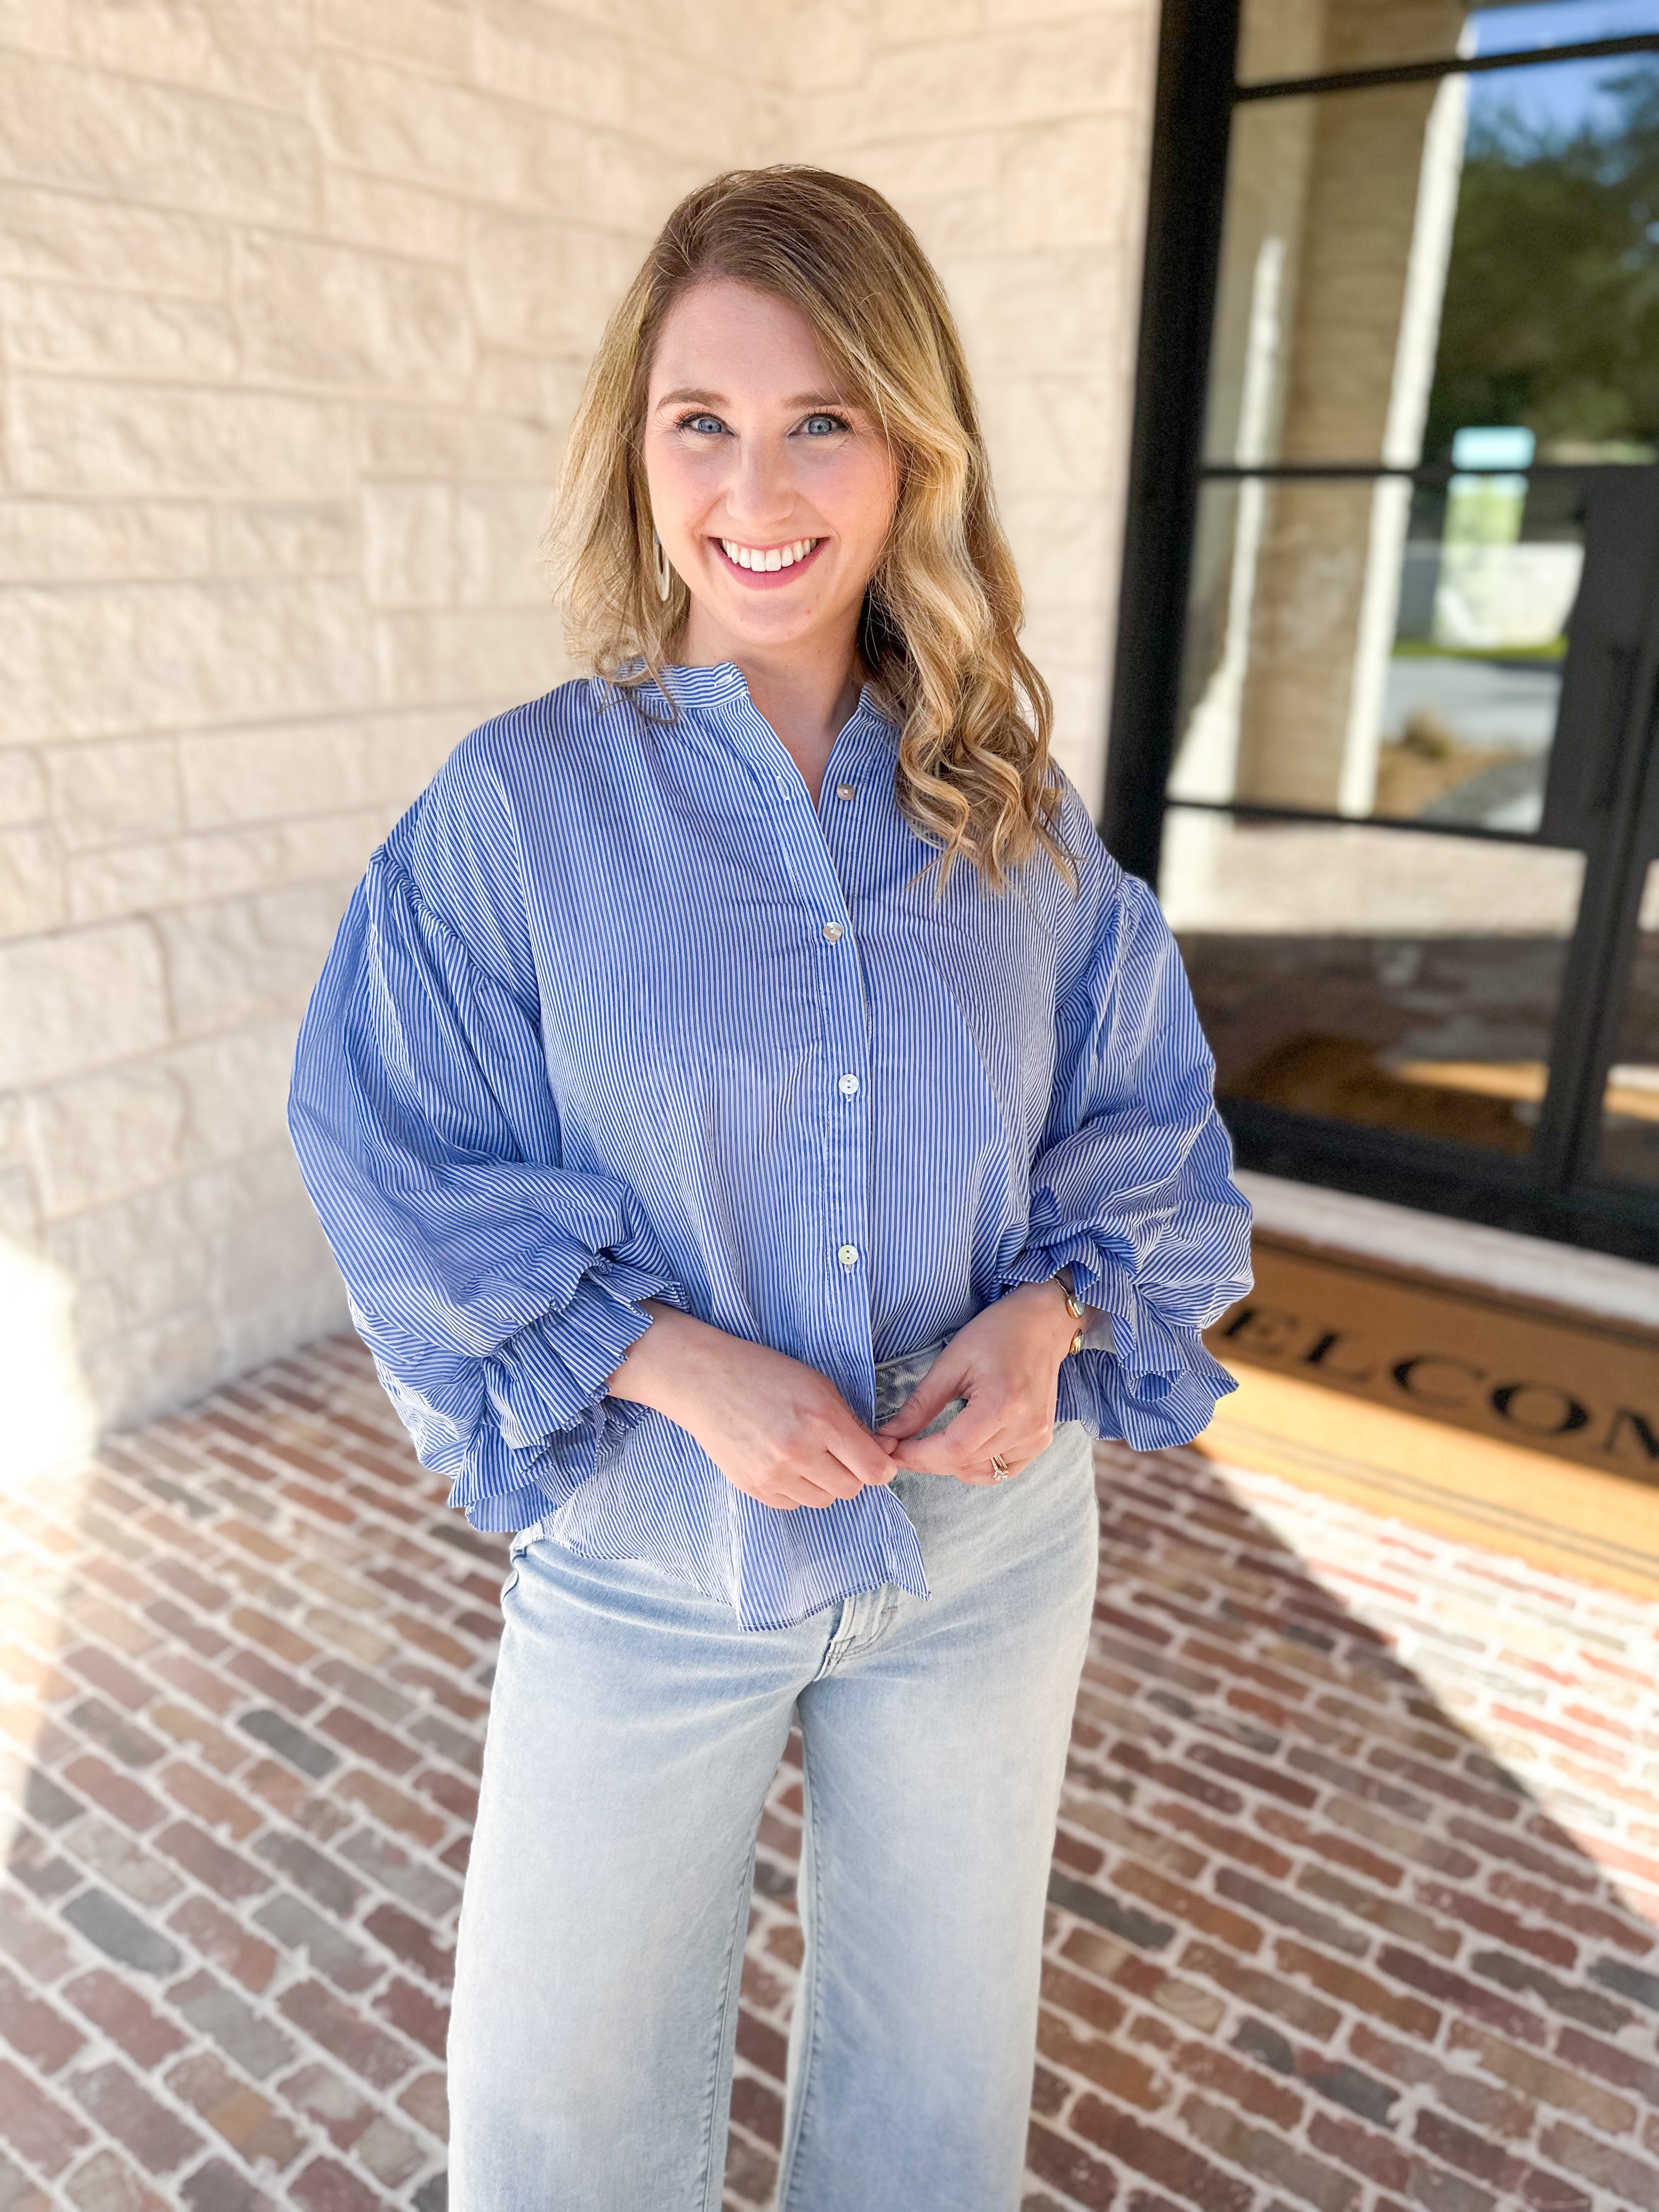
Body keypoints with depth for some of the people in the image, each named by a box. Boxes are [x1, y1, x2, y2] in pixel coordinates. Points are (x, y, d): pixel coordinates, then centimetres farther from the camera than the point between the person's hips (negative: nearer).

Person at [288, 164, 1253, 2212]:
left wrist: (1051, 1309, -17)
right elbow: (396, 1163, -11)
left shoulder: (1016, 806, -5)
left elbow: (1145, 1110, 2)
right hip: (646, 1564, -2)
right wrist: (676, 1362, -22)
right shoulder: (519, 801, -13)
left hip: (990, 1546, 3)